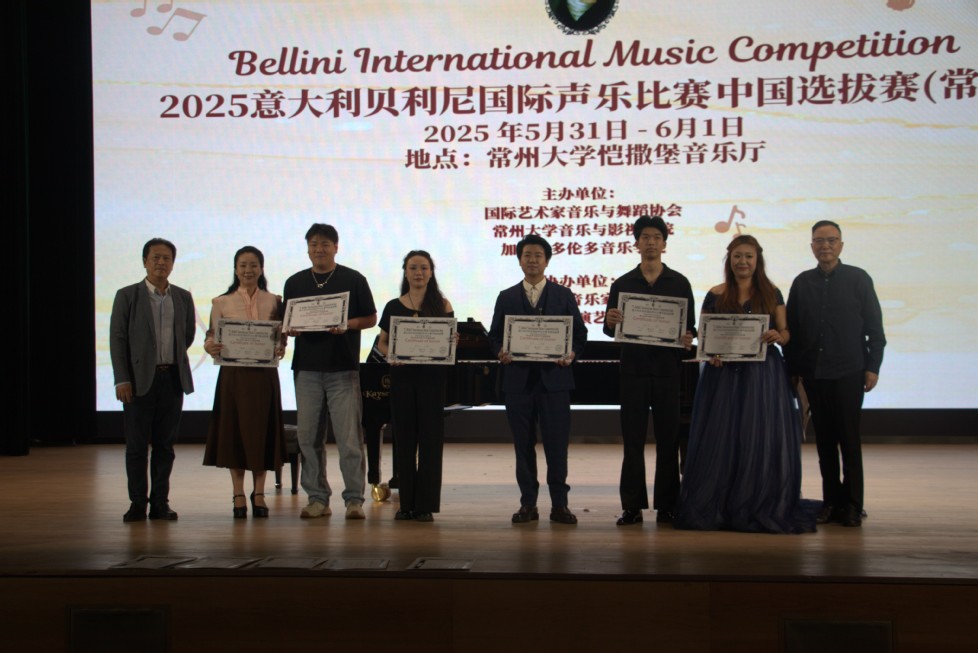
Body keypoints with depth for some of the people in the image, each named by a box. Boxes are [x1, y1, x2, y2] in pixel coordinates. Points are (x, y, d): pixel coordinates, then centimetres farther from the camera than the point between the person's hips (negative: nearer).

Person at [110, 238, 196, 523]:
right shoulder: (127, 296, 0)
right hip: (139, 379, -3)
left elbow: (189, 334, 20)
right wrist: (122, 379, -10)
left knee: (165, 444, 6)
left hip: (173, 378, 3)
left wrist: (171, 357, 9)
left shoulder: (183, 297, 9)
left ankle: (160, 502, 13)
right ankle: (137, 503, 9)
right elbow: (117, 339, -3)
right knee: (137, 445, 1)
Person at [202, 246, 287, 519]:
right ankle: (238, 494, 11)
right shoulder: (222, 303, 5)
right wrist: (210, 347, -19)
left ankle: (259, 493, 13)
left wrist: (280, 349, -16)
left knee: (261, 431, 3)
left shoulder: (274, 302, 7)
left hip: (264, 374, 0)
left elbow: (282, 337, 6)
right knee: (234, 430, 2)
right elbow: (213, 336, 3)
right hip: (233, 373, 0)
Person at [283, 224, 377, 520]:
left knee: (349, 437, -5)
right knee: (308, 437, 4)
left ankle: (354, 498, 3)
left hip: (343, 369, -3)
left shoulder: (353, 280, 4)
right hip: (307, 368, 3)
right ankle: (317, 498, 14)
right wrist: (293, 329, -8)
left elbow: (371, 318, 5)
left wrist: (348, 325, -13)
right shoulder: (295, 283, 13)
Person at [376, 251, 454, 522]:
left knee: (430, 438, -1)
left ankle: (426, 504, 5)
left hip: (432, 377, -1)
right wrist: (389, 353, -12)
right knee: (404, 438, 4)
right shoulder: (393, 307, 6)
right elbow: (382, 342, 8)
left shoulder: (442, 305, 4)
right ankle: (407, 503, 12)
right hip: (402, 375, 1)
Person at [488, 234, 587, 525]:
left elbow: (579, 332, 8)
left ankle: (559, 504, 4)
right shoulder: (506, 297, 12)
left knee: (556, 443, -3)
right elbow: (494, 335, 10)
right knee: (523, 444, 4)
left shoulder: (563, 295, 10)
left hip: (554, 378, -1)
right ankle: (528, 504, 11)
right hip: (518, 379, 1)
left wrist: (572, 353, -11)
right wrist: (500, 353, -10)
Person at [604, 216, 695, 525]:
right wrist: (610, 322, -17)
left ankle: (666, 505, 9)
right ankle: (633, 505, 7)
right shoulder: (622, 284, 8)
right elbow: (610, 329, 6)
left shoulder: (679, 283, 8)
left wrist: (687, 338, -15)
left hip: (668, 368, 0)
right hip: (633, 368, 0)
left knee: (668, 438, 2)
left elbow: (690, 325, 7)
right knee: (632, 439, 2)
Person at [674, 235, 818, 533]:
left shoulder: (772, 294, 7)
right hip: (724, 374, 0)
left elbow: (786, 333, 5)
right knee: (721, 440, -1)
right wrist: (710, 353, -13)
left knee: (763, 439, -2)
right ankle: (717, 508, 7)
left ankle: (763, 508, 8)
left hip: (764, 374, 0)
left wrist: (777, 336, -17)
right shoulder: (715, 296, 6)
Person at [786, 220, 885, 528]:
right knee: (824, 440, 6)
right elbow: (792, 330, 9)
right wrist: (794, 369, 5)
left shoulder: (858, 279, 3)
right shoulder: (802, 283, 9)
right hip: (813, 373, 3)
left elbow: (874, 327, 2)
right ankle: (831, 501, 13)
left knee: (849, 439, 0)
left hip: (848, 372, -3)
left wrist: (872, 367, -4)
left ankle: (852, 504, 7)